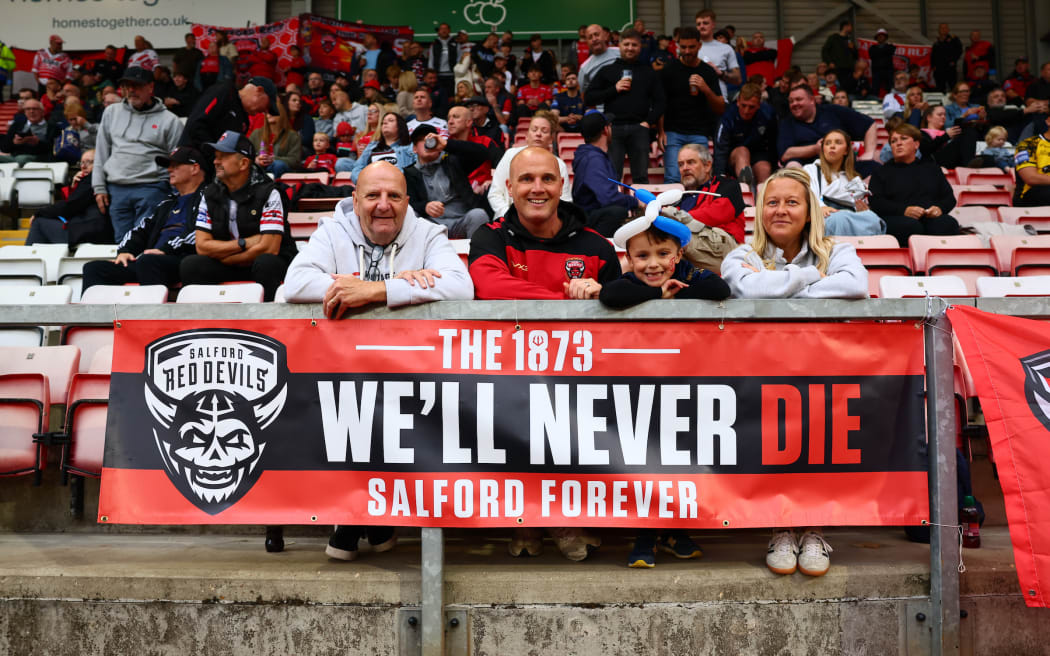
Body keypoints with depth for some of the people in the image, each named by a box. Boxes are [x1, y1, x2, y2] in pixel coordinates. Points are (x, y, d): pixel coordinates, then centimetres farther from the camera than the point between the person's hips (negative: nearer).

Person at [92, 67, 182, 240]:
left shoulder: (169, 120, 3)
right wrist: (99, 187, 10)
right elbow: (101, 152, 17)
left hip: (151, 188, -4)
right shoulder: (111, 112, 16)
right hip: (116, 189, 4)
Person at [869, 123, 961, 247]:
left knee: (949, 223, -33)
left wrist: (940, 208, -4)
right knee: (911, 226, -38)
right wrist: (904, 210, -12)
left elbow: (950, 197, 22)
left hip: (932, 218, 2)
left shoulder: (930, 167, 30)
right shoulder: (883, 171, 22)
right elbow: (875, 202, 5)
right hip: (897, 219, -2)